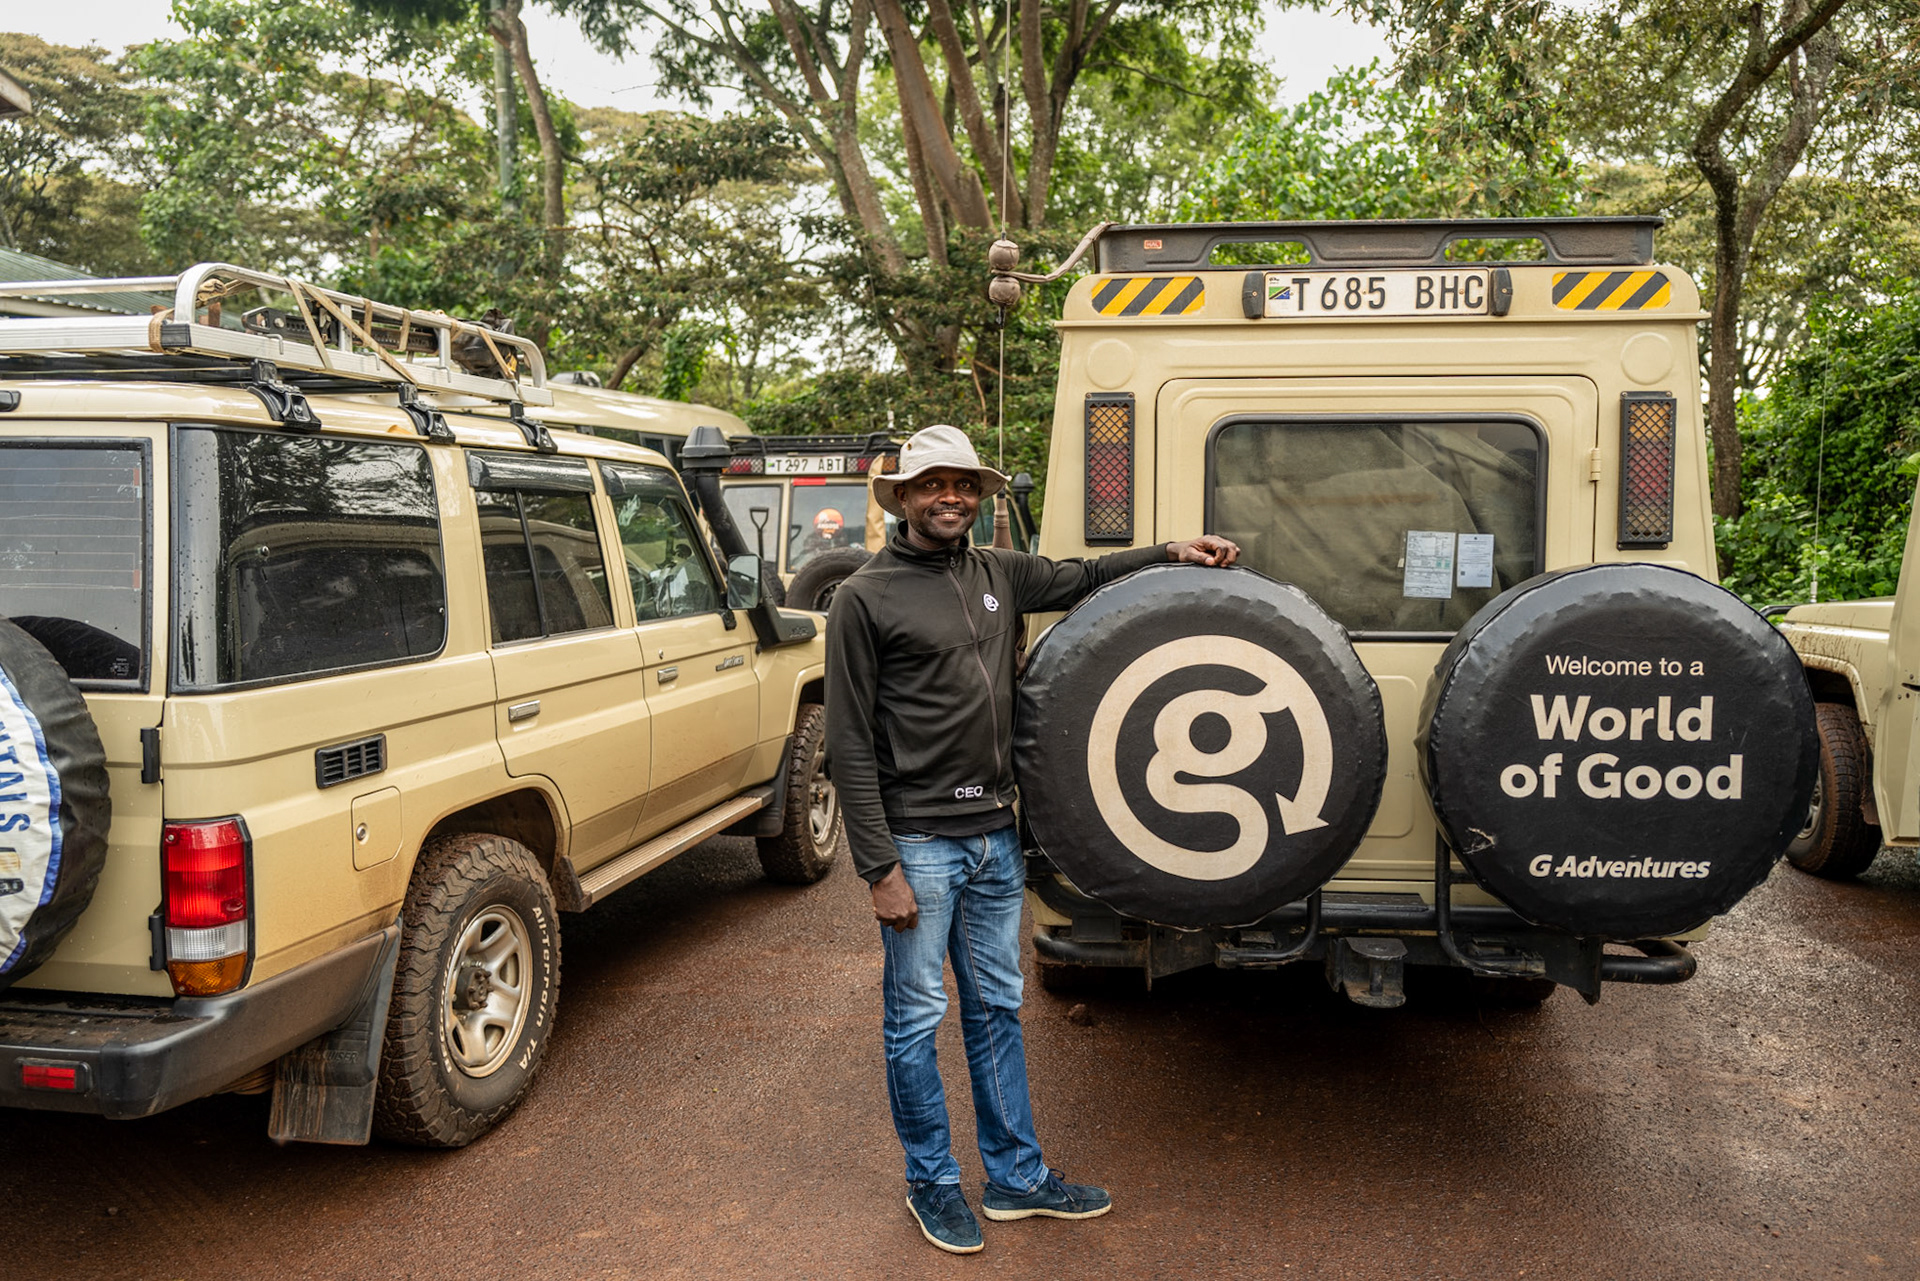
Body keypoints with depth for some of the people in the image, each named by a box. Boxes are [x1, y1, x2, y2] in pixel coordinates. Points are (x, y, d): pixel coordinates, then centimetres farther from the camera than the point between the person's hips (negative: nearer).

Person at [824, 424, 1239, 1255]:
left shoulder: (998, 574, 7)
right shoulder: (867, 596, -9)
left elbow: (1079, 578, 25)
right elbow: (850, 744, -11)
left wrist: (1171, 553, 8)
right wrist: (879, 866, -14)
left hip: (995, 837, 6)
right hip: (918, 843, -6)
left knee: (997, 1009, 17)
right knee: (916, 1019, 7)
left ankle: (1016, 1176, 31)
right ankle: (932, 1183, 27)